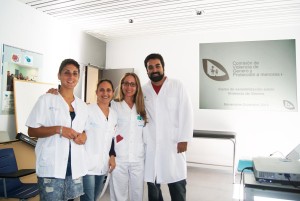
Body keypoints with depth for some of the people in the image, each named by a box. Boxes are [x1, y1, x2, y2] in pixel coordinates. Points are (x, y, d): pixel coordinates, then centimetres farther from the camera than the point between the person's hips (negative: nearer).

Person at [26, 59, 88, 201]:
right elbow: (32, 131, -3)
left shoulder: (82, 105, 12)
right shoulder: (46, 99, -1)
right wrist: (58, 129, -17)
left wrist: (83, 136, -2)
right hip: (51, 166, -4)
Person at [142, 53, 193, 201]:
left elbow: (186, 113, -3)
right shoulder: (142, 91, 7)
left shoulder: (177, 86, 1)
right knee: (152, 184, 12)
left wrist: (184, 139, -8)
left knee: (177, 184, 2)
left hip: (173, 144, -2)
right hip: (150, 146, 3)